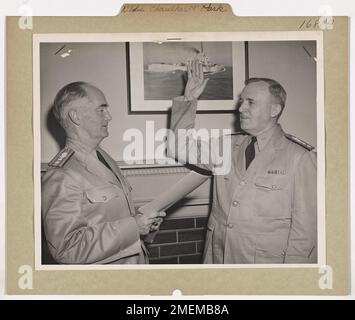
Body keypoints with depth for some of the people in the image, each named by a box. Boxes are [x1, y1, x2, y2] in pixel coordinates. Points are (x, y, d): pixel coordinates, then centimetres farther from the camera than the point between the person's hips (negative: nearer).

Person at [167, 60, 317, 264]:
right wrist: (189, 100, 0)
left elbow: (306, 227, -12)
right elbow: (181, 148, 8)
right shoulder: (228, 147, 6)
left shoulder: (300, 157, -12)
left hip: (267, 261, -5)